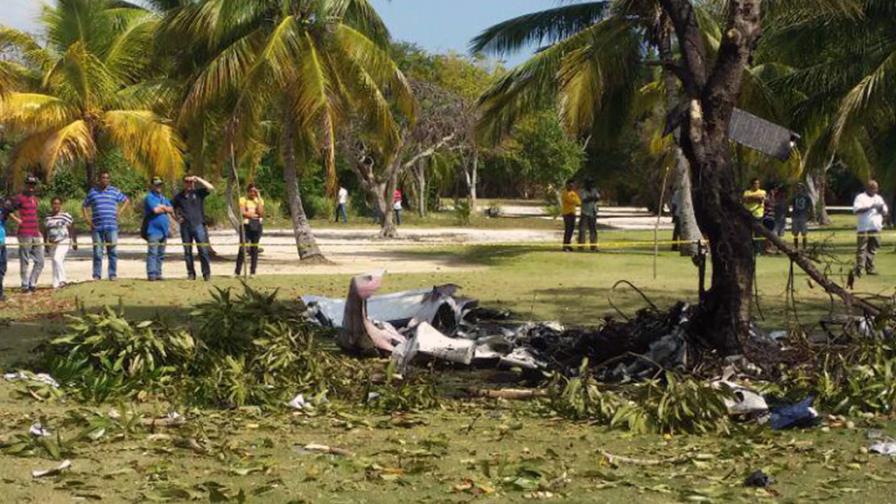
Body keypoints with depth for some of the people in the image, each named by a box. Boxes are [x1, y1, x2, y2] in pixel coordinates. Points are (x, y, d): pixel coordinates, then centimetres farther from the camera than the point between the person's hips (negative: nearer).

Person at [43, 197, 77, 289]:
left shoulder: (66, 216, -3)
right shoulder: (47, 218, 11)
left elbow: (72, 230, 0)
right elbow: (46, 232, 17)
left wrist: (75, 242, -1)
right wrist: (46, 245, 17)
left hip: (64, 241, -5)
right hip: (52, 243, 5)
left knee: (57, 258, -24)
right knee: (55, 263, 5)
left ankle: (62, 280, -19)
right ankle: (56, 284, 9)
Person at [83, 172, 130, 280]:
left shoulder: (114, 191, 8)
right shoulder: (93, 191, 10)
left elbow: (127, 201, 18)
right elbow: (84, 206, 18)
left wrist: (119, 212, 5)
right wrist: (87, 219, 4)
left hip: (111, 227, 0)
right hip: (96, 227, 0)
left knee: (113, 251, -2)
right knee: (97, 252, 1)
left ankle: (113, 274, 4)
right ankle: (96, 275, 6)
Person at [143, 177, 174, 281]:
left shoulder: (163, 198, 19)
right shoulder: (149, 197, -5)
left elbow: (171, 210, 10)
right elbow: (155, 210, -18)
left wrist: (161, 207, -6)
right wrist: (165, 208, -1)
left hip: (164, 230, 8)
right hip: (153, 230, -8)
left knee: (161, 254, 9)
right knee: (152, 253, -10)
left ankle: (158, 273, 13)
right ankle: (151, 274, -12)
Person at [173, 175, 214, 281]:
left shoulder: (198, 193, 4)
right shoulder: (178, 196, 13)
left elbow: (211, 188, -11)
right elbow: (175, 209, 27)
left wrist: (198, 179, -10)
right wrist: (178, 217, 7)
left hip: (198, 225, -3)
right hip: (185, 227, 3)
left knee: (203, 250, -8)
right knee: (187, 251, 6)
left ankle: (207, 274, -5)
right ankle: (191, 274, 14)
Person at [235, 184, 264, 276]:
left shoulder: (259, 200, 12)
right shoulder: (243, 200, 4)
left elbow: (261, 213, -5)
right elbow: (242, 212, -10)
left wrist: (259, 198, -4)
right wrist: (255, 214, -9)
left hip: (257, 226, 3)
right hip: (246, 225, -3)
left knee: (254, 249, 4)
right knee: (243, 249, -8)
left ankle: (252, 272, 9)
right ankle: (238, 272, -4)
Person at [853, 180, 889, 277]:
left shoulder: (879, 198, 19)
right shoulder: (860, 198, 2)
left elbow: (885, 213, 20)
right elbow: (856, 210, -13)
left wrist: (881, 209, -4)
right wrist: (870, 207, -20)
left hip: (876, 228, 5)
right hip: (864, 228, -5)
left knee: (872, 249, 5)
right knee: (862, 249, -9)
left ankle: (870, 268, 8)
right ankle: (859, 269, -14)